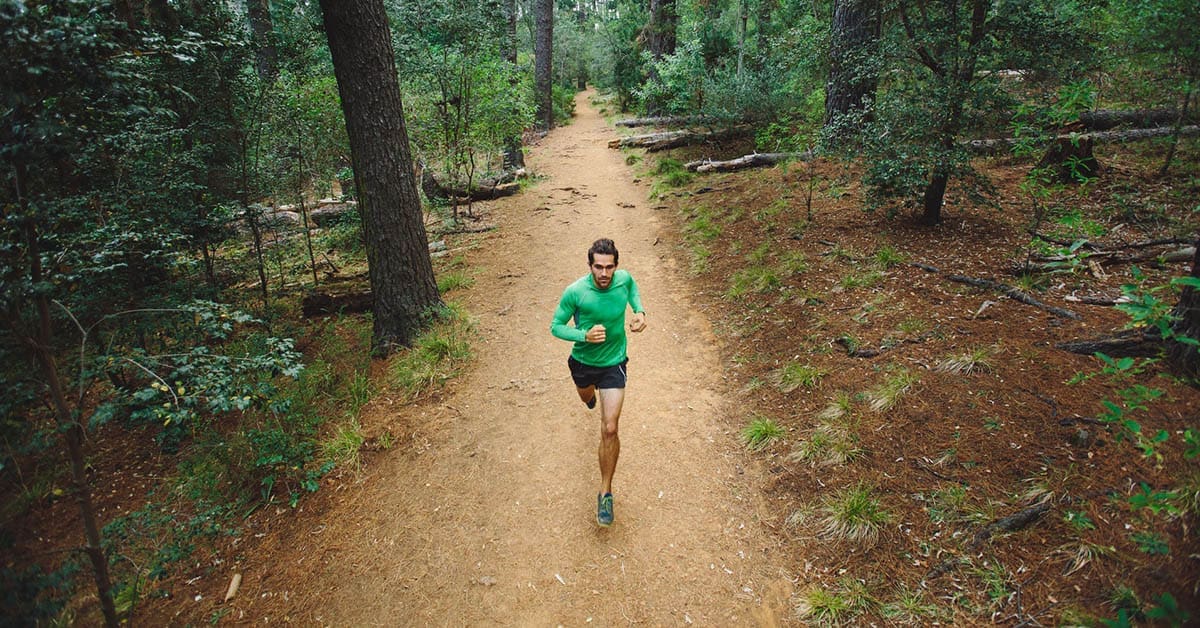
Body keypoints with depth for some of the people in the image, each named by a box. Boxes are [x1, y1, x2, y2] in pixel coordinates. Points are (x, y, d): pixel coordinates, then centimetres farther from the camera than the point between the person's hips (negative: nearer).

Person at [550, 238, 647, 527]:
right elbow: (556, 327, -13)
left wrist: (640, 311, -7)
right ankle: (592, 392, 76)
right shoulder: (575, 292, -25)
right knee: (586, 397, 34)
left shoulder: (624, 278, -17)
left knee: (610, 429, -9)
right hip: (583, 361, 1)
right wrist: (585, 335, -31)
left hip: (613, 364, -1)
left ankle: (606, 492, 6)